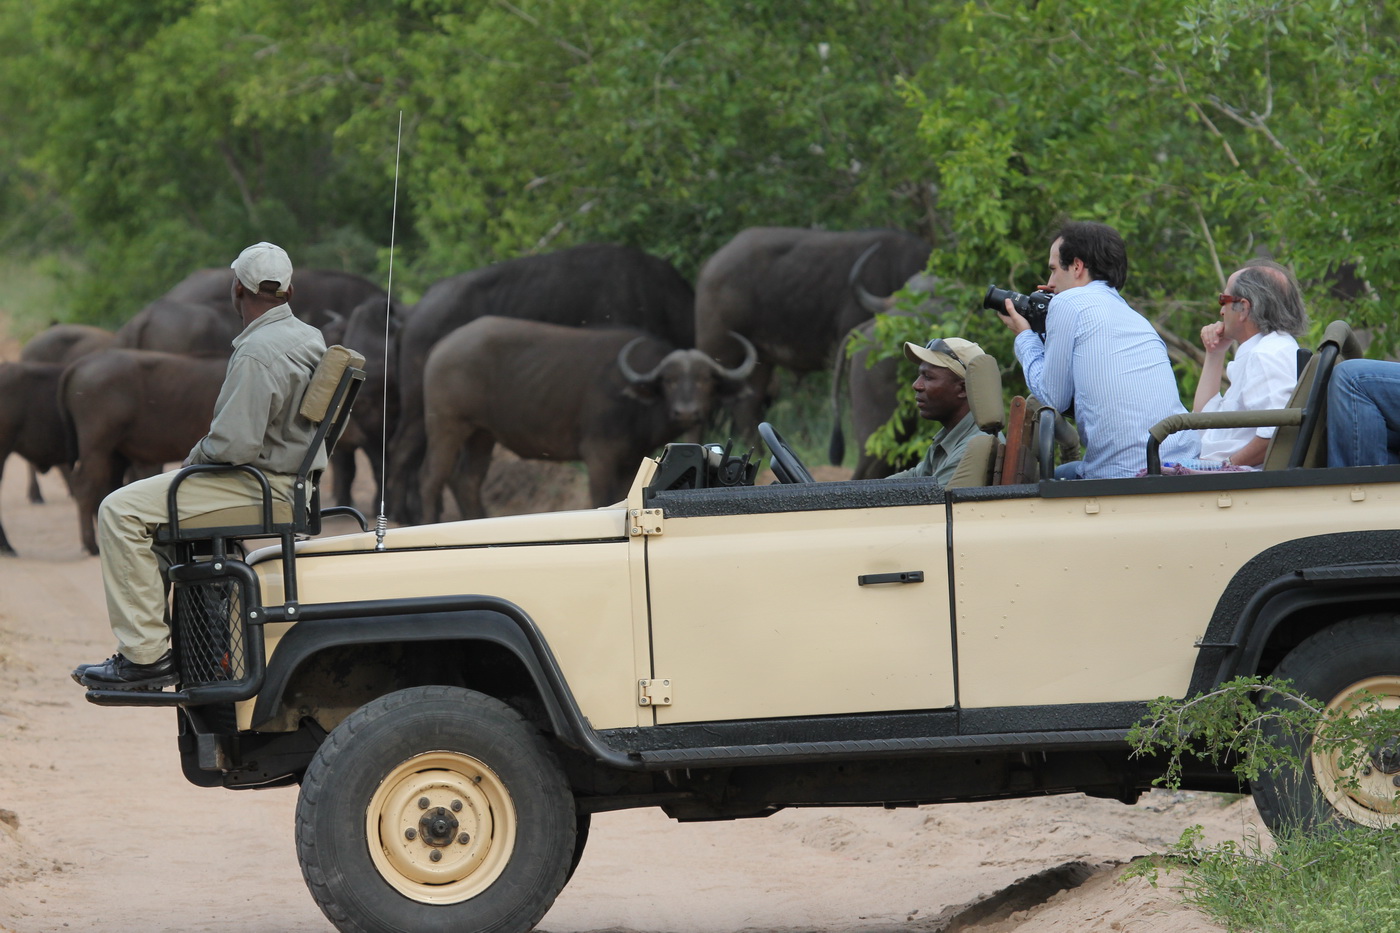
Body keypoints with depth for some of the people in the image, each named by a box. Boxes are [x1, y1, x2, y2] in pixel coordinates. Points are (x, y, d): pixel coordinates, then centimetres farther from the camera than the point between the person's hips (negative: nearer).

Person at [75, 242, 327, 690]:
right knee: (150, 501, 26)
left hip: (259, 485, -11)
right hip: (290, 480, 11)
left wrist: (194, 460, -6)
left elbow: (233, 444, -27)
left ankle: (146, 655, -19)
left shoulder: (257, 353, -21)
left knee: (120, 511, -15)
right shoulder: (308, 339, 12)